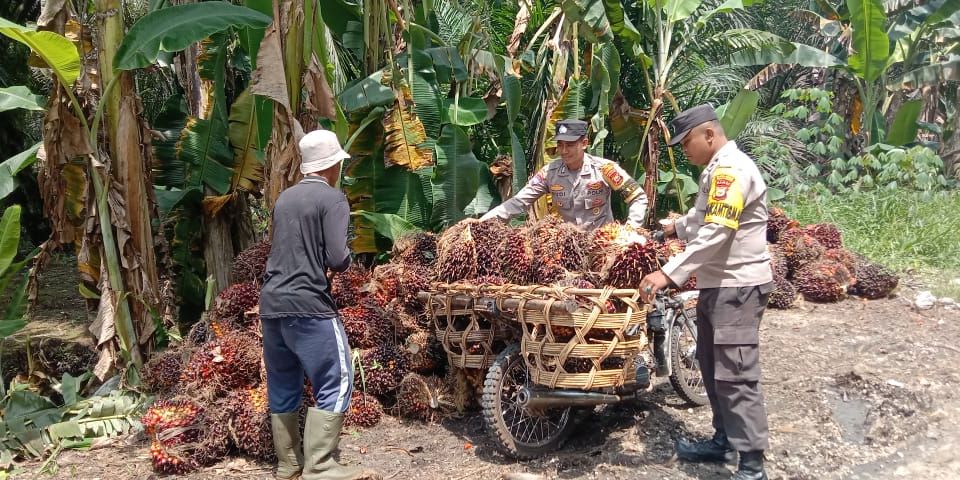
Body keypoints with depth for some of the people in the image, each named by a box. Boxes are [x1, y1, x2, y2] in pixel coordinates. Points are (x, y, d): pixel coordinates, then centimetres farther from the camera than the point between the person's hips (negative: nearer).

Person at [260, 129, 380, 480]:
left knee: (282, 387, 14)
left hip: (271, 303, 8)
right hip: (307, 305, -8)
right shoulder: (332, 198, -7)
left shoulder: (284, 197, 15)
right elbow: (338, 259, -14)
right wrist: (347, 258, 5)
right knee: (334, 384, -2)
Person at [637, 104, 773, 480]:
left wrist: (668, 273, -31)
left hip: (737, 286, -11)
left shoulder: (731, 168, -17)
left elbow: (715, 233, -28)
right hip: (718, 284, 11)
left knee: (735, 375, -11)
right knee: (713, 367, 17)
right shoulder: (717, 169, 17)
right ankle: (723, 441, 28)